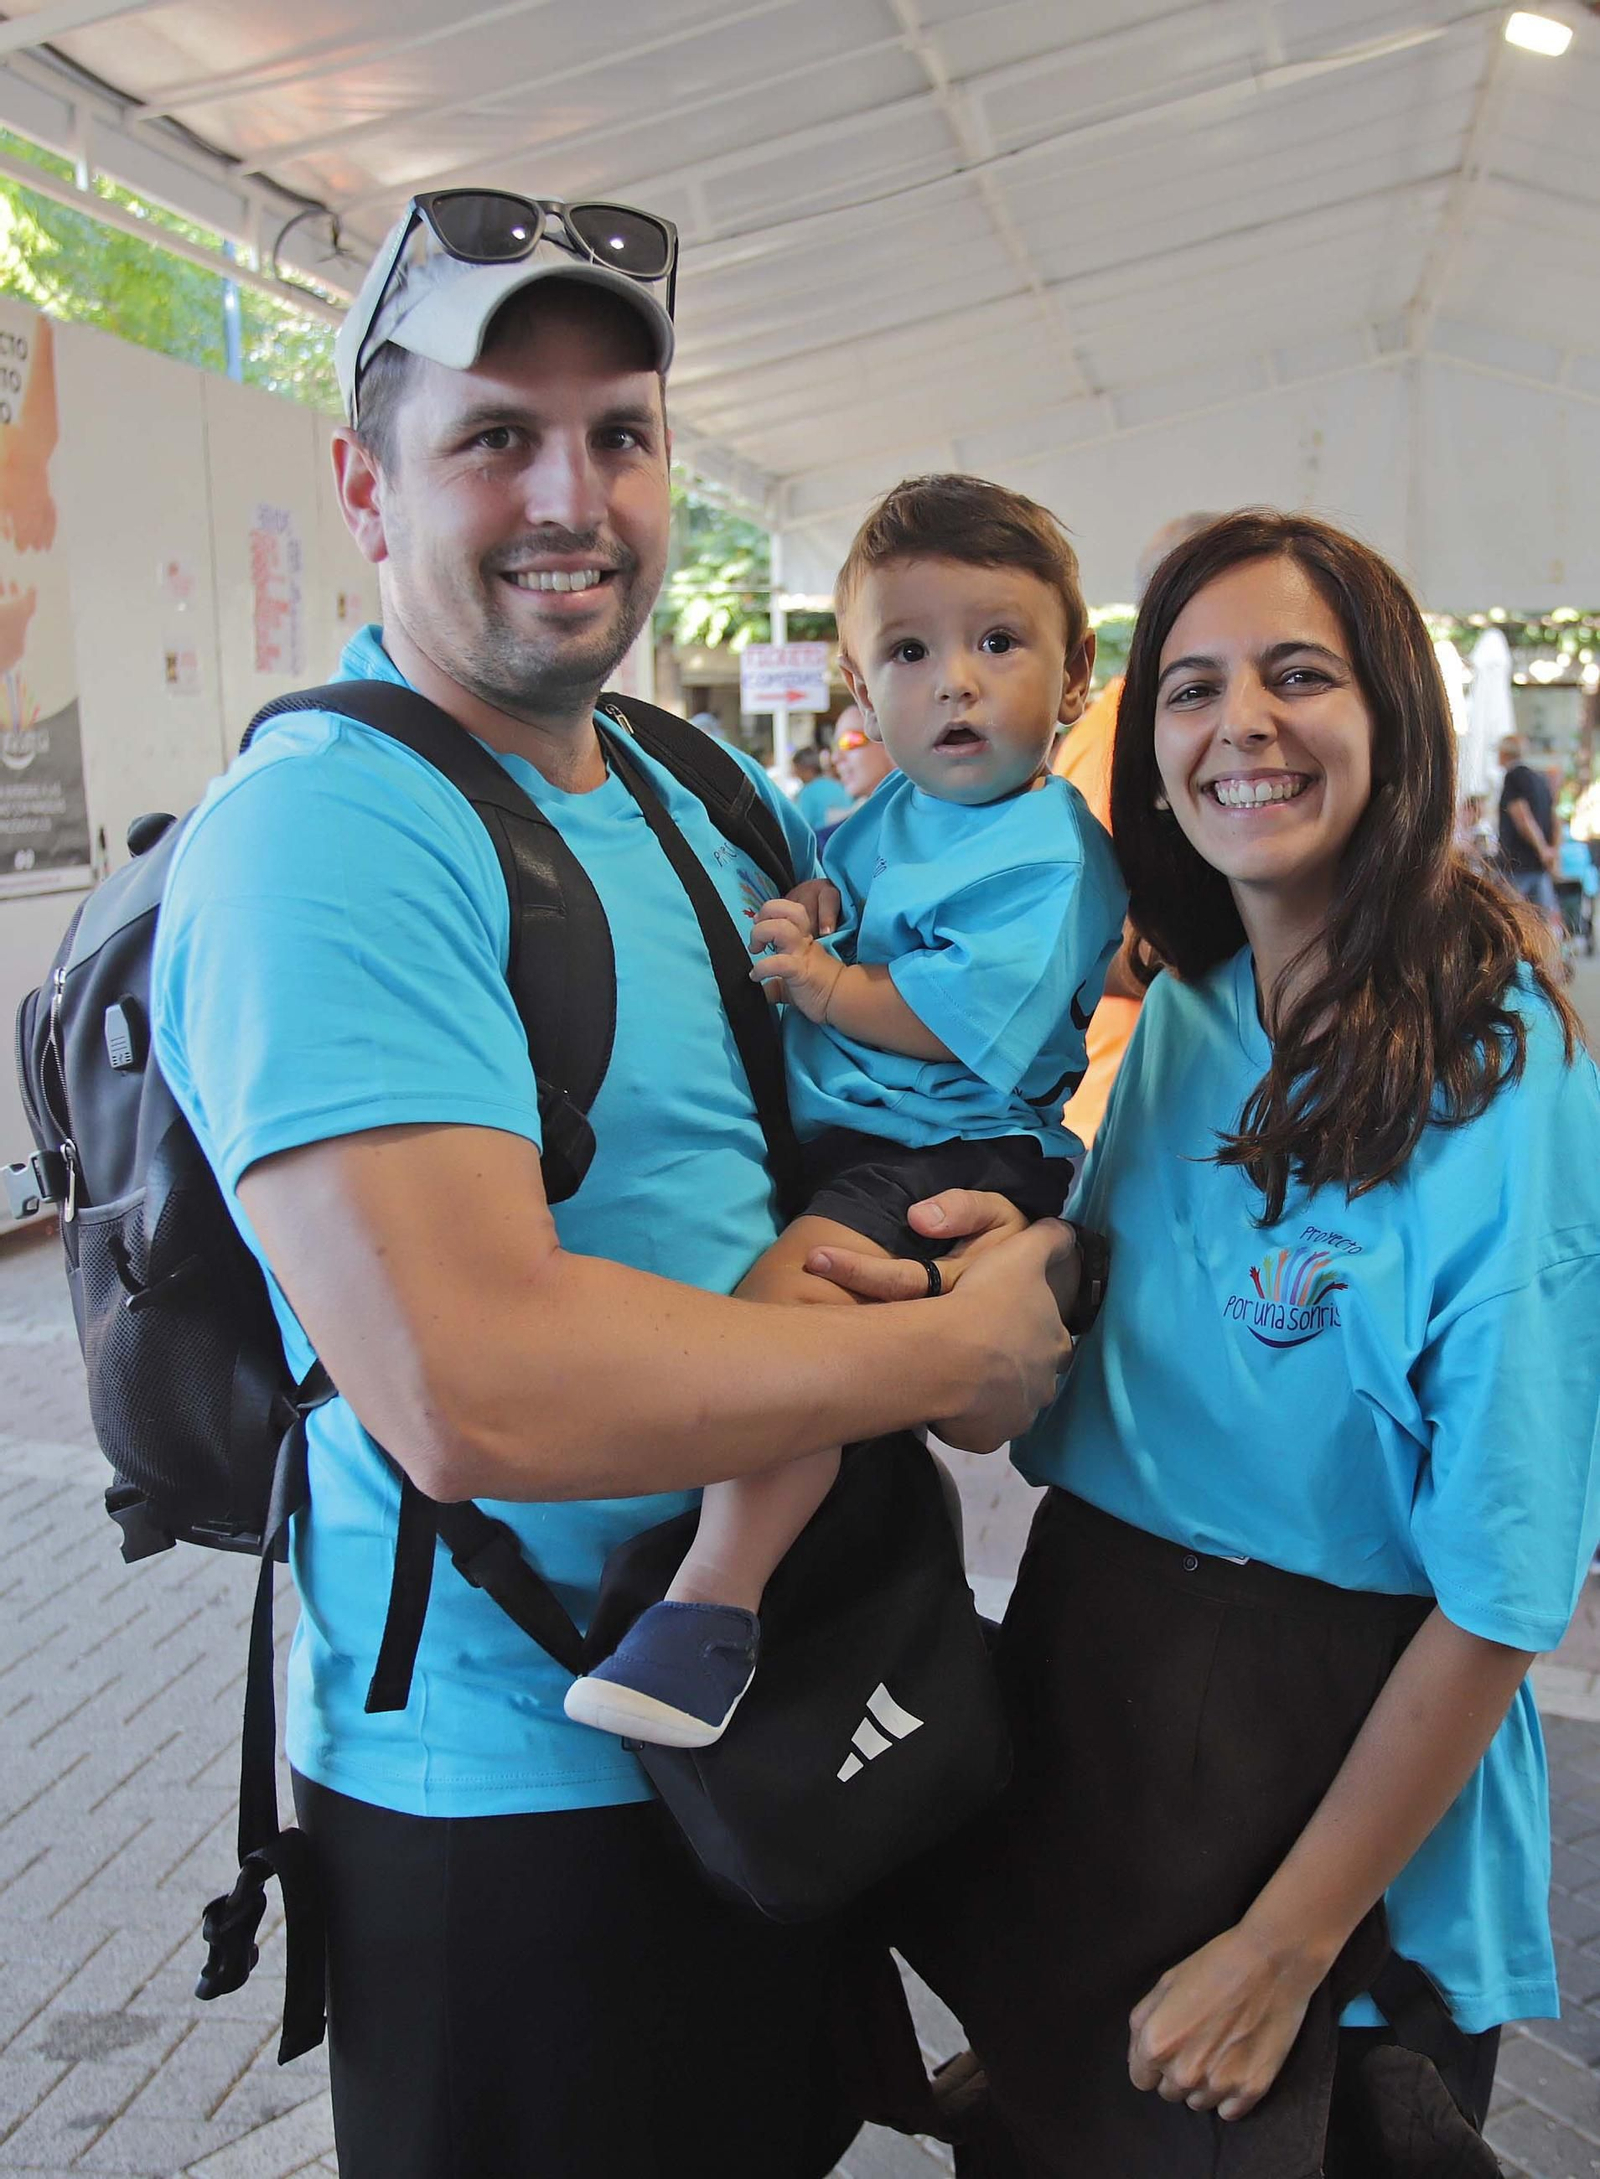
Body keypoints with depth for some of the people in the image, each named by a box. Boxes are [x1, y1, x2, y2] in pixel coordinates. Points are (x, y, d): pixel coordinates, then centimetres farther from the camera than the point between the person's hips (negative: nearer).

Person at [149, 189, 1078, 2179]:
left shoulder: (708, 802, 4)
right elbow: (471, 1388, -33)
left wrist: (975, 1210, -6)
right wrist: (956, 1350, -21)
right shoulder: (323, 837, -23)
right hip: (510, 1779, -7)